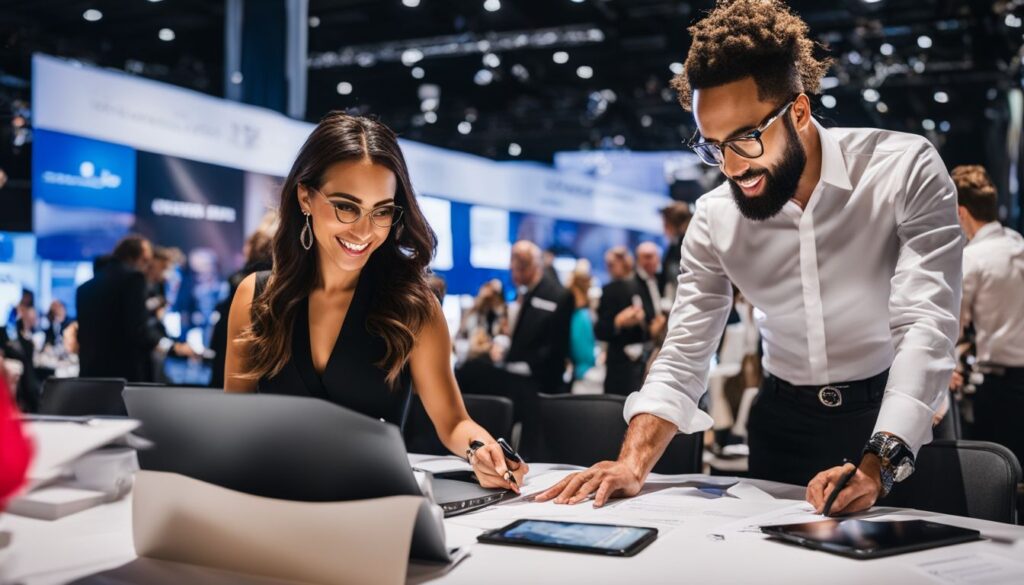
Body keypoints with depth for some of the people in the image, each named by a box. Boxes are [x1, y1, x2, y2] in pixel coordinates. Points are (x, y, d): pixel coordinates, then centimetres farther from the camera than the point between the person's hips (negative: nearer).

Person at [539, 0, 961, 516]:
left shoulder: (905, 171, -16)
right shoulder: (714, 220, -7)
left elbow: (926, 328, -23)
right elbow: (684, 355, -5)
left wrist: (876, 465, -37)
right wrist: (633, 463, -22)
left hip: (895, 420, -2)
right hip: (783, 419, 3)